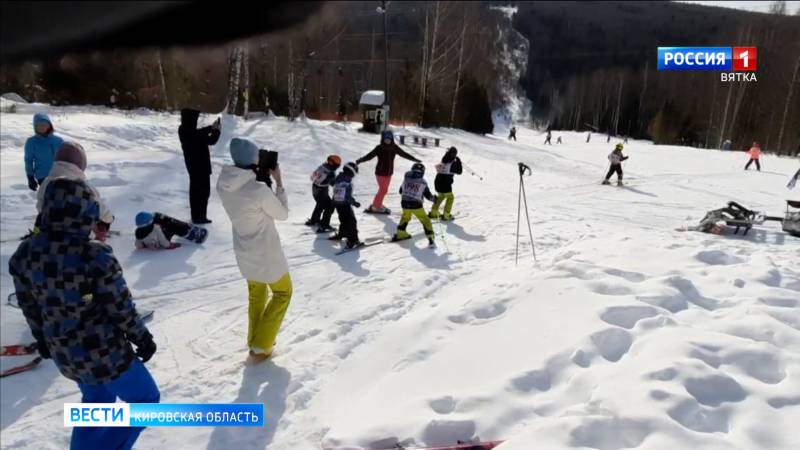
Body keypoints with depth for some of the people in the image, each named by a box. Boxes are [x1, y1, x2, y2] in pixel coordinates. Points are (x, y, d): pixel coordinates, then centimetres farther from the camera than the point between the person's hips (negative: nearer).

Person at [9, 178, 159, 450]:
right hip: (103, 352, -7)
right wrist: (142, 338, -1)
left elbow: (28, 304, 6)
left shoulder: (25, 252, -7)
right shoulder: (96, 257, -27)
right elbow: (121, 308, -18)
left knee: (95, 401, 32)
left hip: (63, 353, 7)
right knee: (146, 399, 16)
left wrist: (42, 338, 23)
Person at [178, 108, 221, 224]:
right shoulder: (191, 132, -29)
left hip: (192, 163, 9)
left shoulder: (184, 129, -2)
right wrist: (216, 130, -3)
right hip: (200, 165, -9)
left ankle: (196, 214, 33)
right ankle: (199, 217, 12)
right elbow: (211, 140, -20)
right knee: (203, 190, 4)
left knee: (195, 188, 20)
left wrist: (211, 127, 9)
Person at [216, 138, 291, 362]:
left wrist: (264, 179, -1)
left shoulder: (223, 184, -9)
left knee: (256, 293, 28)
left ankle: (254, 341, 39)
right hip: (266, 253, -6)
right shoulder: (259, 190, -30)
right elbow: (283, 214, -13)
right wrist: (278, 181, -10)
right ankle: (260, 348, 17)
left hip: (244, 252, 7)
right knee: (282, 293, 17)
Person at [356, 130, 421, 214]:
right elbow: (369, 156, -18)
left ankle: (378, 205, 29)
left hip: (389, 173, 5)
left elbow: (404, 154, 8)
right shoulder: (379, 148, -14)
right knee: (383, 190, -3)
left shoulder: (394, 147, -1)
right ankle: (375, 207, 11)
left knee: (384, 190, 13)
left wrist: (414, 159, 14)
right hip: (380, 172, -5)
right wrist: (359, 161, -29)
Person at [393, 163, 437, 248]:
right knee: (425, 220, 8)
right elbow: (428, 195, 0)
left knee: (405, 217, 30)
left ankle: (400, 233, 37)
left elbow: (401, 191, 14)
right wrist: (434, 199, 19)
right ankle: (430, 238, 4)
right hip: (416, 205, -3)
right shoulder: (422, 183, -5)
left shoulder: (406, 179, 3)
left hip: (405, 204, 4)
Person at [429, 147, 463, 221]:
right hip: (445, 184, -7)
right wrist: (458, 161, 6)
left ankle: (433, 213, 29)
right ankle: (446, 215, 13)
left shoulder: (443, 161, 5)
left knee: (441, 196, 28)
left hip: (437, 182, 7)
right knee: (450, 197, 15)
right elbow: (459, 171, -1)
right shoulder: (453, 163, -13)